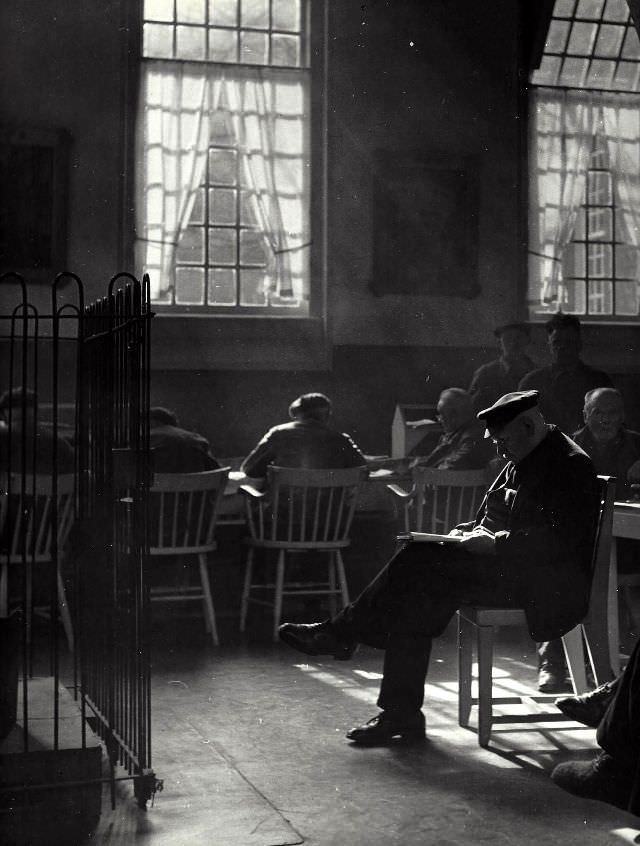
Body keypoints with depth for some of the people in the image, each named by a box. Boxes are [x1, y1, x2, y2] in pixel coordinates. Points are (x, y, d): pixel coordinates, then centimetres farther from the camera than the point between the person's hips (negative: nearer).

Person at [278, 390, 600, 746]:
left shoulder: (570, 465, -11)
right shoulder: (520, 464, 19)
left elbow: (561, 539, -21)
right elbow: (489, 517, 25)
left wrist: (496, 543, -23)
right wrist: (470, 533, 4)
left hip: (545, 581, -9)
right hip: (502, 564, 9)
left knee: (422, 560, -23)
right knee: (417, 594, -15)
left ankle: (341, 633, -10)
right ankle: (400, 714, -15)